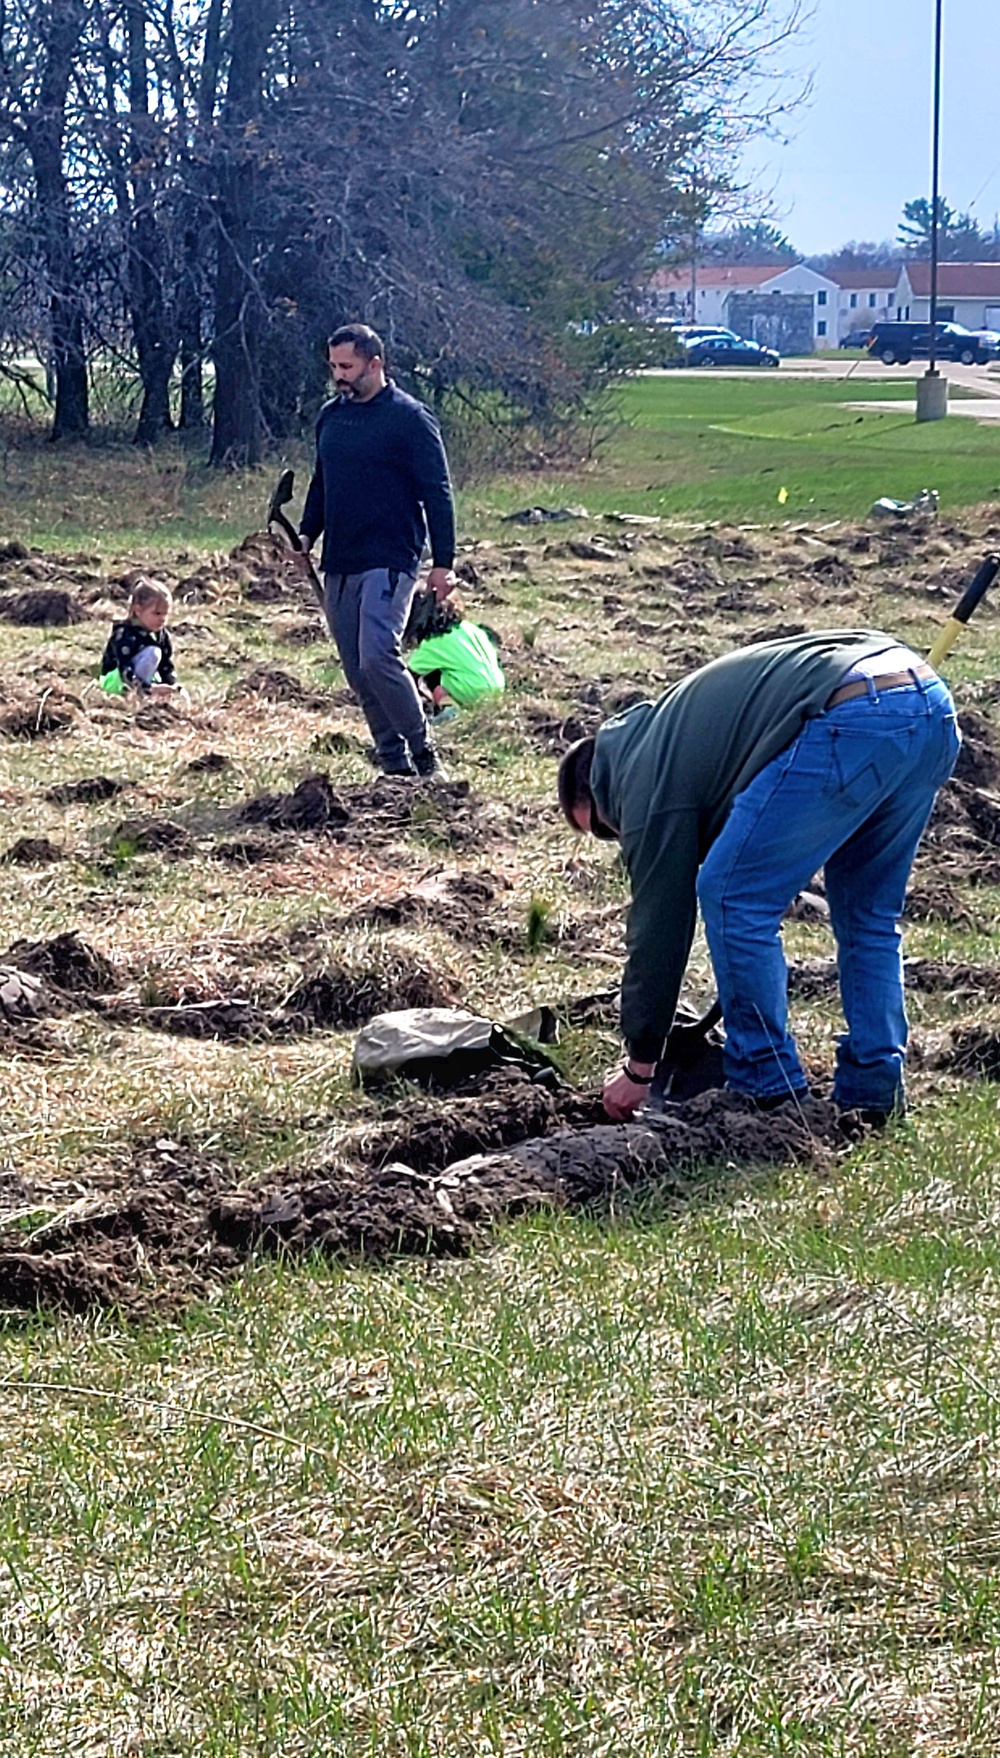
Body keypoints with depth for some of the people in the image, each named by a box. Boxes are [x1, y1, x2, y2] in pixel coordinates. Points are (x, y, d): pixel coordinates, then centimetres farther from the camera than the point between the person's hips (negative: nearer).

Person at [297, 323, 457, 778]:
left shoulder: (409, 418, -7)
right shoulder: (330, 416, 14)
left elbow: (436, 495, -8)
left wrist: (443, 563, -11)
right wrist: (306, 535, 11)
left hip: (389, 561, -7)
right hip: (339, 564, 7)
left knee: (378, 658, -20)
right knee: (357, 671, 6)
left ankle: (423, 753, -5)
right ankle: (394, 762, 15)